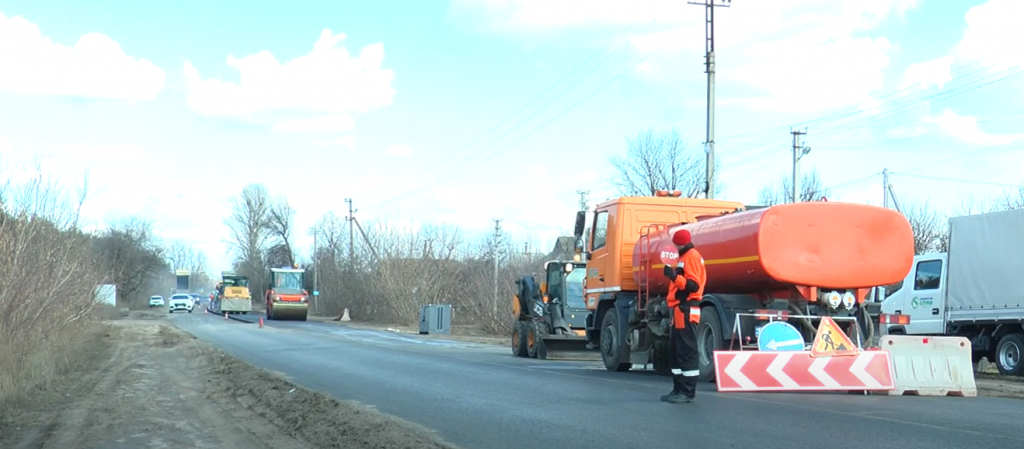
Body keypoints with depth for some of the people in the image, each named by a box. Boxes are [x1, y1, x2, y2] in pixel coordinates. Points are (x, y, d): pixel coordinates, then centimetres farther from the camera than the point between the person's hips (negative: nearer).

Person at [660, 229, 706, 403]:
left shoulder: (692, 256, -11)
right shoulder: (685, 257, 22)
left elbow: (693, 285, -21)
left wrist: (675, 277, -28)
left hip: (686, 310, -11)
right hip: (680, 310, 11)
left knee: (686, 351, -9)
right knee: (675, 350, 12)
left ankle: (688, 391, -7)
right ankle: (679, 389, 17)